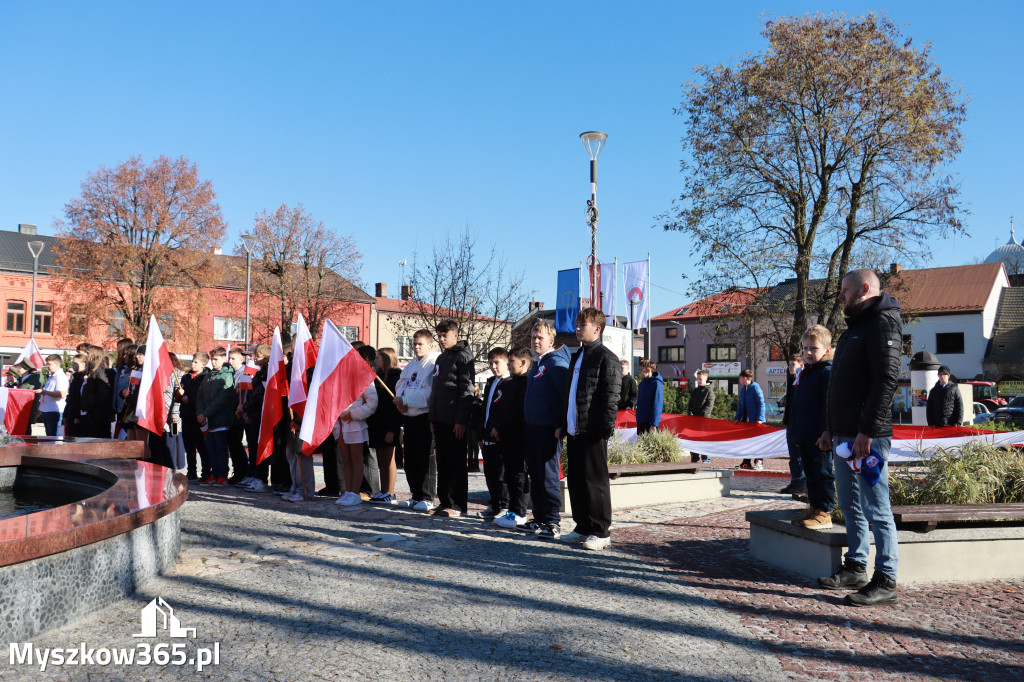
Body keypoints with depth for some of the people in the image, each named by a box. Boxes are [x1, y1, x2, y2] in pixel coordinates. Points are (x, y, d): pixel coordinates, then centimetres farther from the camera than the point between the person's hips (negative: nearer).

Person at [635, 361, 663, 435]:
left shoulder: (656, 384, -11)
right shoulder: (642, 383, 14)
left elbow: (658, 405, -17)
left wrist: (654, 424, -21)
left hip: (650, 422, -8)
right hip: (640, 421, 8)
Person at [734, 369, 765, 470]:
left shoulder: (755, 388, -10)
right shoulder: (743, 389, 14)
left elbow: (761, 404, -14)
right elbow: (740, 405, 20)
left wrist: (760, 418, -19)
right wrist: (737, 418, 14)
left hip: (755, 420, -8)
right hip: (745, 420, 8)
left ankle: (759, 462, 4)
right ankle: (746, 462, 16)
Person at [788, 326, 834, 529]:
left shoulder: (827, 372, -10)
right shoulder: (804, 373, 17)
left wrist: (826, 433, -20)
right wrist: (795, 433, 20)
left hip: (819, 438, -9)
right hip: (804, 437, 9)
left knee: (822, 473, -2)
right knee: (810, 474, 14)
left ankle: (824, 513, 4)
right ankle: (814, 508, 23)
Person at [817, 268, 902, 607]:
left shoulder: (884, 322, -10)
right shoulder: (855, 327, 21)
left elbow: (886, 380, -20)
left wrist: (867, 431, -24)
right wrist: (831, 428, 20)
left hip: (868, 436, -10)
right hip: (844, 435, 10)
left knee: (876, 509, -3)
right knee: (851, 506, 15)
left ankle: (886, 581, 4)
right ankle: (855, 569, 24)